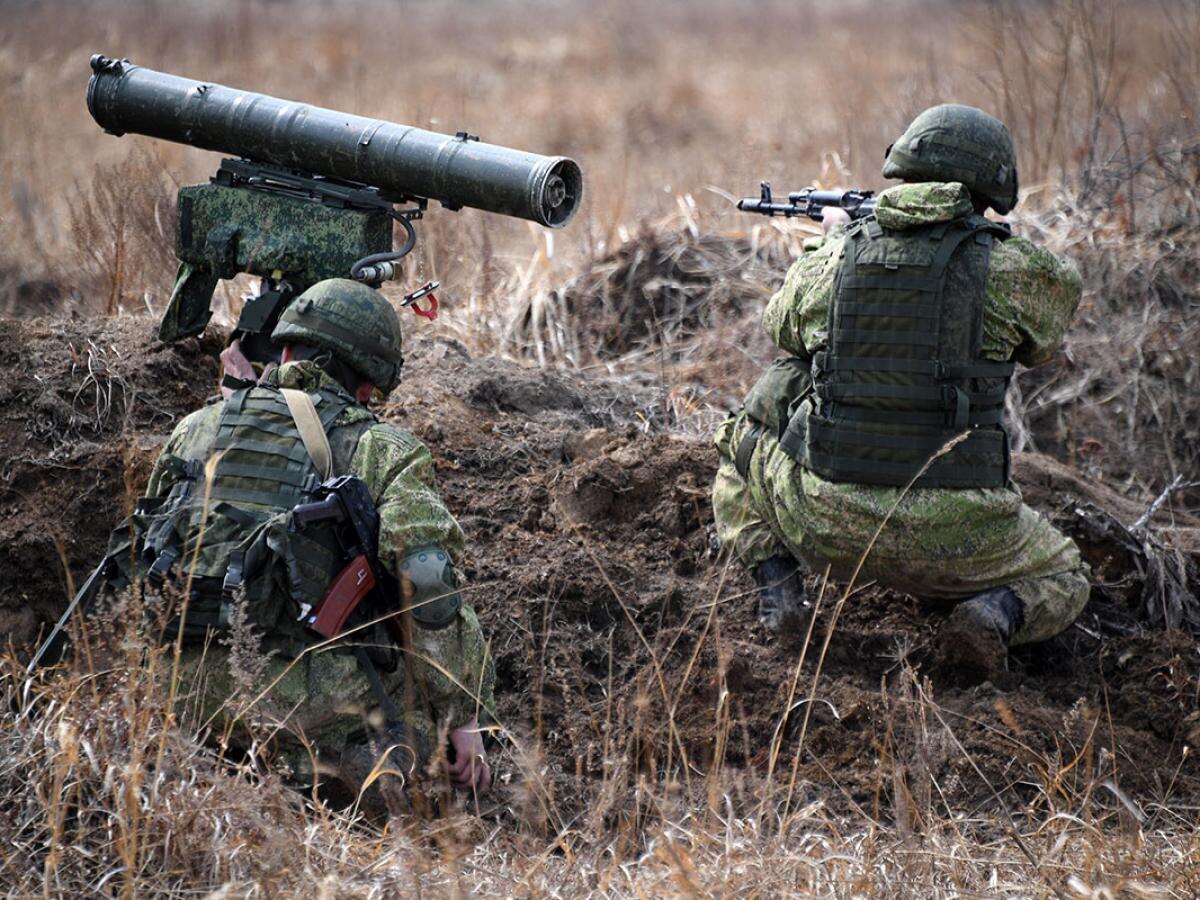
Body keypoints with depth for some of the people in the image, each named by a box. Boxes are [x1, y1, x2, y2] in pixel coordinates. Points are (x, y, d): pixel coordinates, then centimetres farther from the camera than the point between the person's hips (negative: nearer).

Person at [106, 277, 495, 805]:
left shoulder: (196, 428, 14)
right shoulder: (380, 449, 1)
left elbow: (140, 561, 21)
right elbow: (433, 591, -7)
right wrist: (465, 718, -3)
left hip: (195, 688, 5)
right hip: (313, 693, -5)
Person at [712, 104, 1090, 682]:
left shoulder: (830, 261, 1)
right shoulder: (1008, 271, -6)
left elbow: (782, 327, 22)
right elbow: (1041, 343, 16)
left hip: (824, 525, 2)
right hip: (953, 538, -1)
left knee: (742, 438, 31)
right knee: (1062, 581, 27)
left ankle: (777, 583, 9)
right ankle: (999, 612, -8)